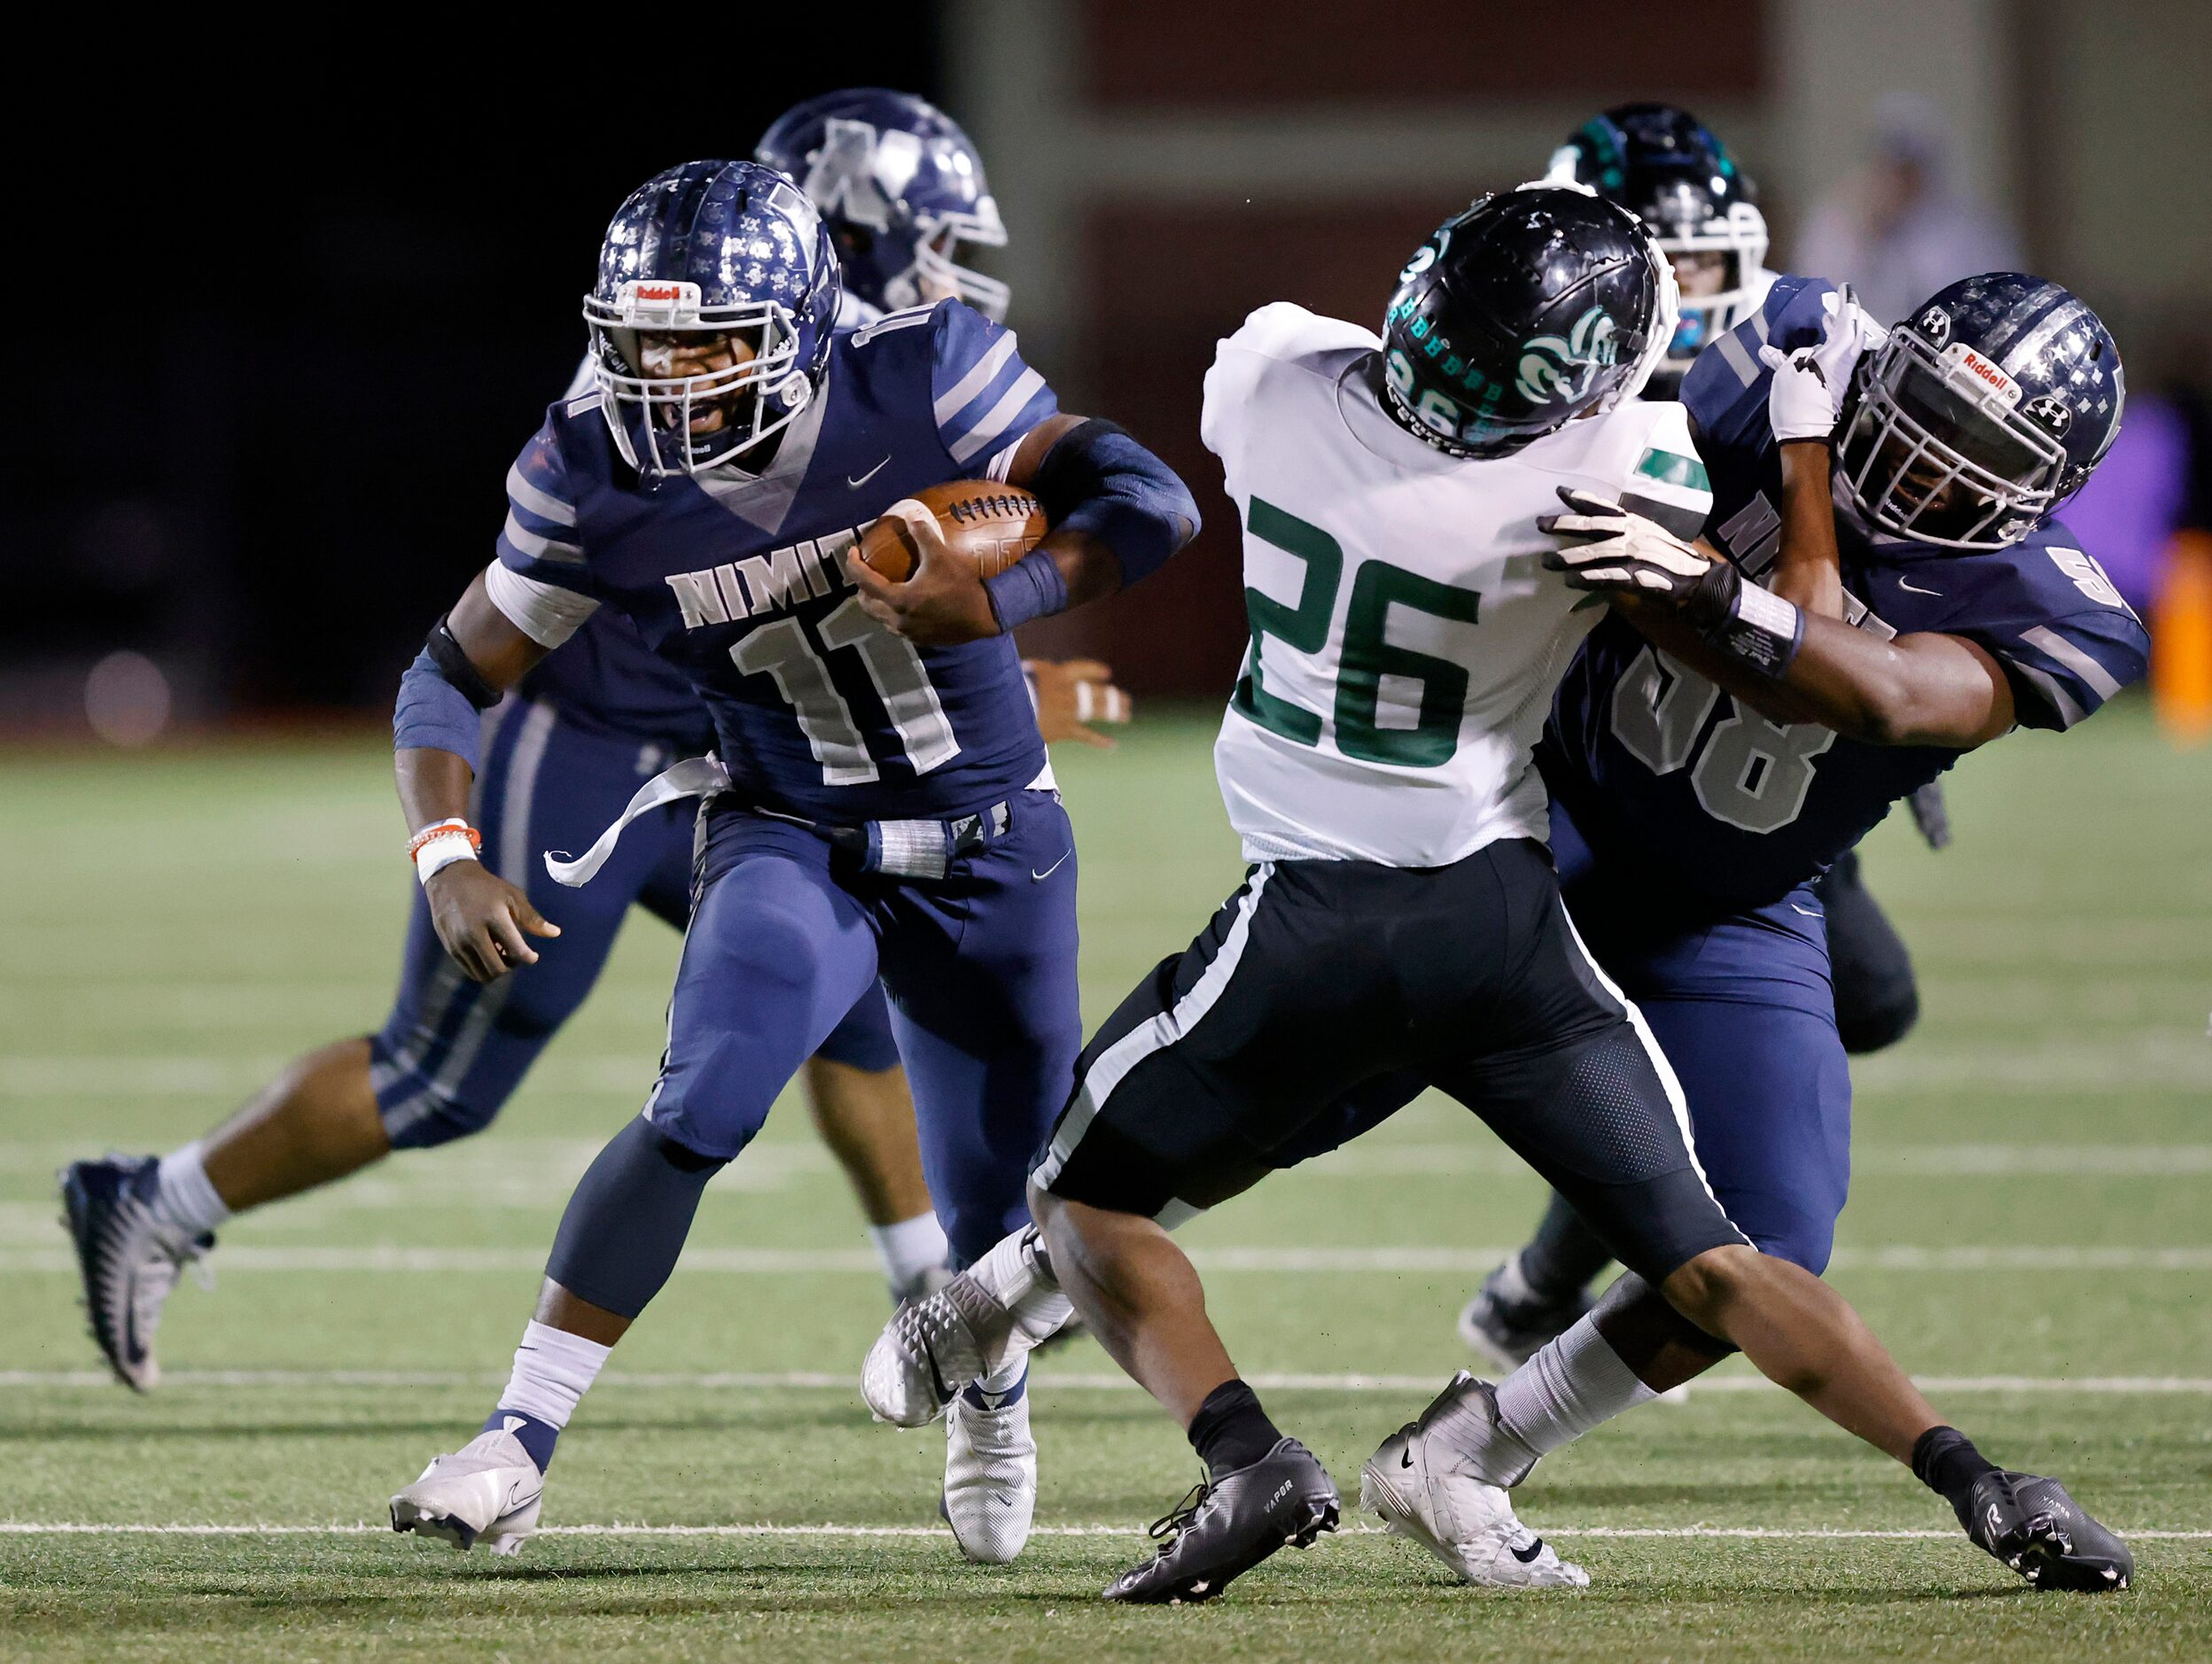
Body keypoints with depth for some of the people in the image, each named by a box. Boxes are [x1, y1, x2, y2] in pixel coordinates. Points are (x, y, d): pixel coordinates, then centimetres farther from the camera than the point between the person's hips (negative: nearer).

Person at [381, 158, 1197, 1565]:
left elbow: (1150, 501, -17)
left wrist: (994, 603, -33)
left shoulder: (920, 379, -20)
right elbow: (457, 674, -7)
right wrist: (449, 863, -23)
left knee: (998, 1215, 10)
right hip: (792, 849, 0)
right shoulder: (596, 478, -16)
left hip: (994, 854, 1)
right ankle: (518, 1446, -22)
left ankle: (992, 1408, 45)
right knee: (703, 1113, -27)